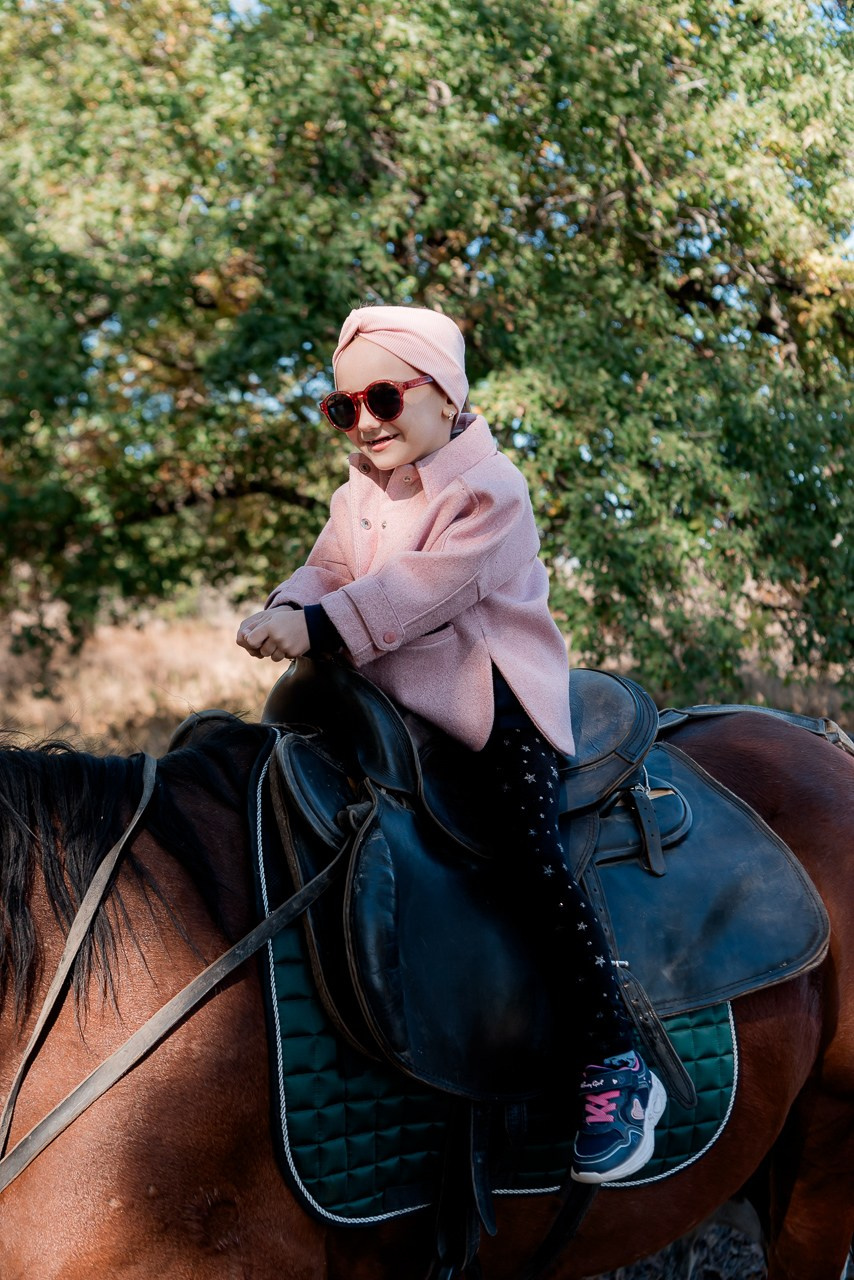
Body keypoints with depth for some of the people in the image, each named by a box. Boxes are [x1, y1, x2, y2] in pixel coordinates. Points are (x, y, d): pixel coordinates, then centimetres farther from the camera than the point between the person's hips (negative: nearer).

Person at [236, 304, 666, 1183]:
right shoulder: (361, 494, 14)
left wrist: (320, 626, -35)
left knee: (535, 854, -21)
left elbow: (427, 587, -25)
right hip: (399, 699, 8)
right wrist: (286, 612, -19)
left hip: (495, 697, -8)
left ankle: (617, 1067, -19)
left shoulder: (487, 487, -12)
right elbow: (329, 570, 5)